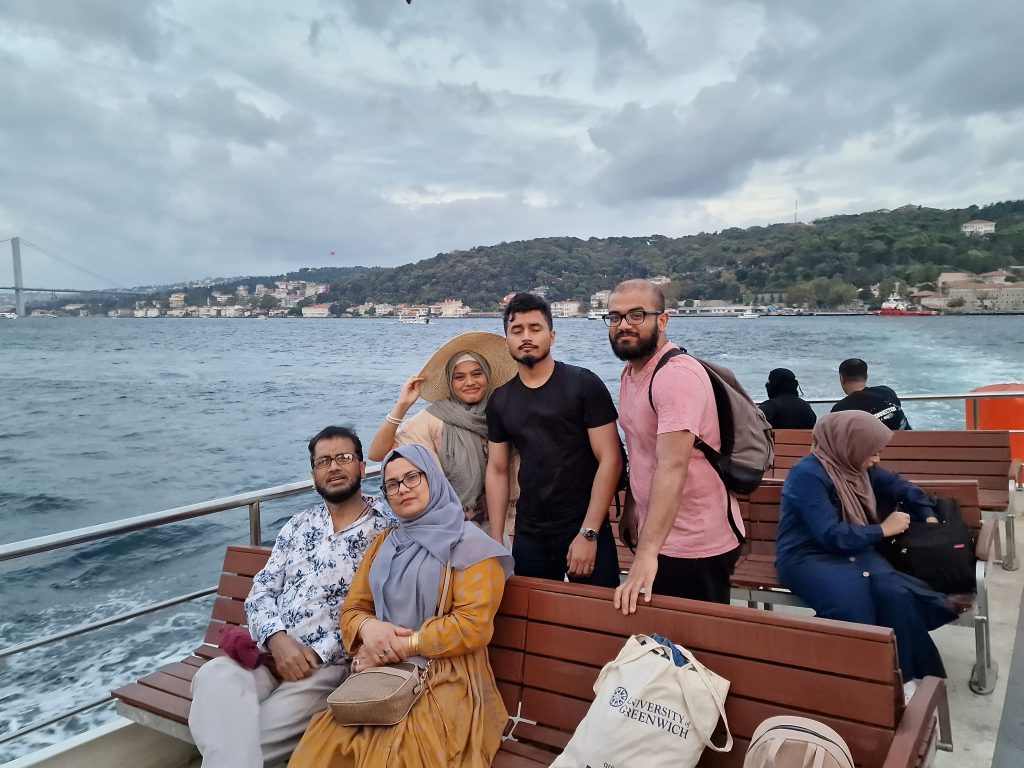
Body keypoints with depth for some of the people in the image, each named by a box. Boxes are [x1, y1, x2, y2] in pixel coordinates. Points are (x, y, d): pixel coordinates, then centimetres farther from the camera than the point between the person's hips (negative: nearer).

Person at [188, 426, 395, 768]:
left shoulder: (387, 528, -2)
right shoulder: (298, 525, 16)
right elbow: (262, 589, 11)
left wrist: (318, 654, -13)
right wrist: (277, 639, -10)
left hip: (329, 664, -5)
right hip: (269, 651, 5)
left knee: (239, 736, -26)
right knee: (214, 677, -28)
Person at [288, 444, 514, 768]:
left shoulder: (469, 545, -2)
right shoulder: (384, 543, 19)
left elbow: (473, 625, -11)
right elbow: (353, 609, 16)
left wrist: (402, 646, -12)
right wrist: (368, 627, -9)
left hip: (446, 682, -5)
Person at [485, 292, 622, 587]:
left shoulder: (584, 385, -8)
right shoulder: (500, 400, 6)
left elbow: (610, 460, -12)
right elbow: (497, 470, 10)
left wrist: (588, 534, -16)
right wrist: (496, 541, 4)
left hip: (586, 533, -3)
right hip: (528, 538, 4)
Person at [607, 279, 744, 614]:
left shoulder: (677, 375, -23)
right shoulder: (630, 371, 7)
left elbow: (672, 468, -33)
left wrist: (646, 552, -38)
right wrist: (630, 511, 13)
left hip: (695, 548, -8)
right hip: (659, 537, 8)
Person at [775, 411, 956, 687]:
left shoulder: (857, 467, 7)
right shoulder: (808, 474, -19)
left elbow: (899, 486, 25)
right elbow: (830, 535, -24)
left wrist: (928, 515, 13)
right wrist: (883, 529, -14)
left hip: (852, 550, 7)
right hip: (807, 558, -7)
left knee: (894, 592, -25)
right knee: (854, 604, -35)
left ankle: (904, 674, -14)